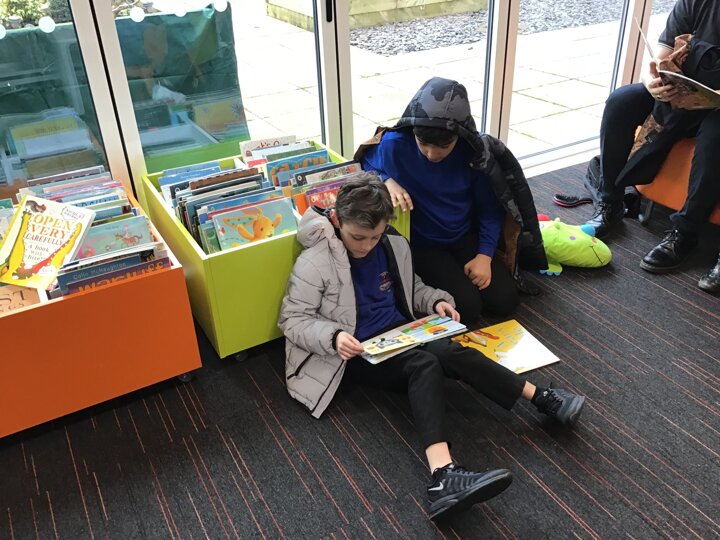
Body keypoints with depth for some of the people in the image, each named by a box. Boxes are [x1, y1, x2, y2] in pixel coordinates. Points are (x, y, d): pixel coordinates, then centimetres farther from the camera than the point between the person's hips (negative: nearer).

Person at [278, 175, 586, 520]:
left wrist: (436, 301, -2)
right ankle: (444, 475, -45)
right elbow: (293, 319, -11)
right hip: (357, 353, -6)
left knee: (452, 353, -23)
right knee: (424, 365, -32)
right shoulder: (316, 261, -15)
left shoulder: (394, 244, 2)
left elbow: (410, 287, 19)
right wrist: (333, 337, -29)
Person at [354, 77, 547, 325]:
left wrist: (484, 255, -12)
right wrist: (387, 181, -22)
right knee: (467, 307, -19)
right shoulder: (394, 145, -21)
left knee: (505, 300, -6)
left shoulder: (474, 150, -15)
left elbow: (490, 208, -3)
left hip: (466, 237, 3)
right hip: (422, 245, -3)